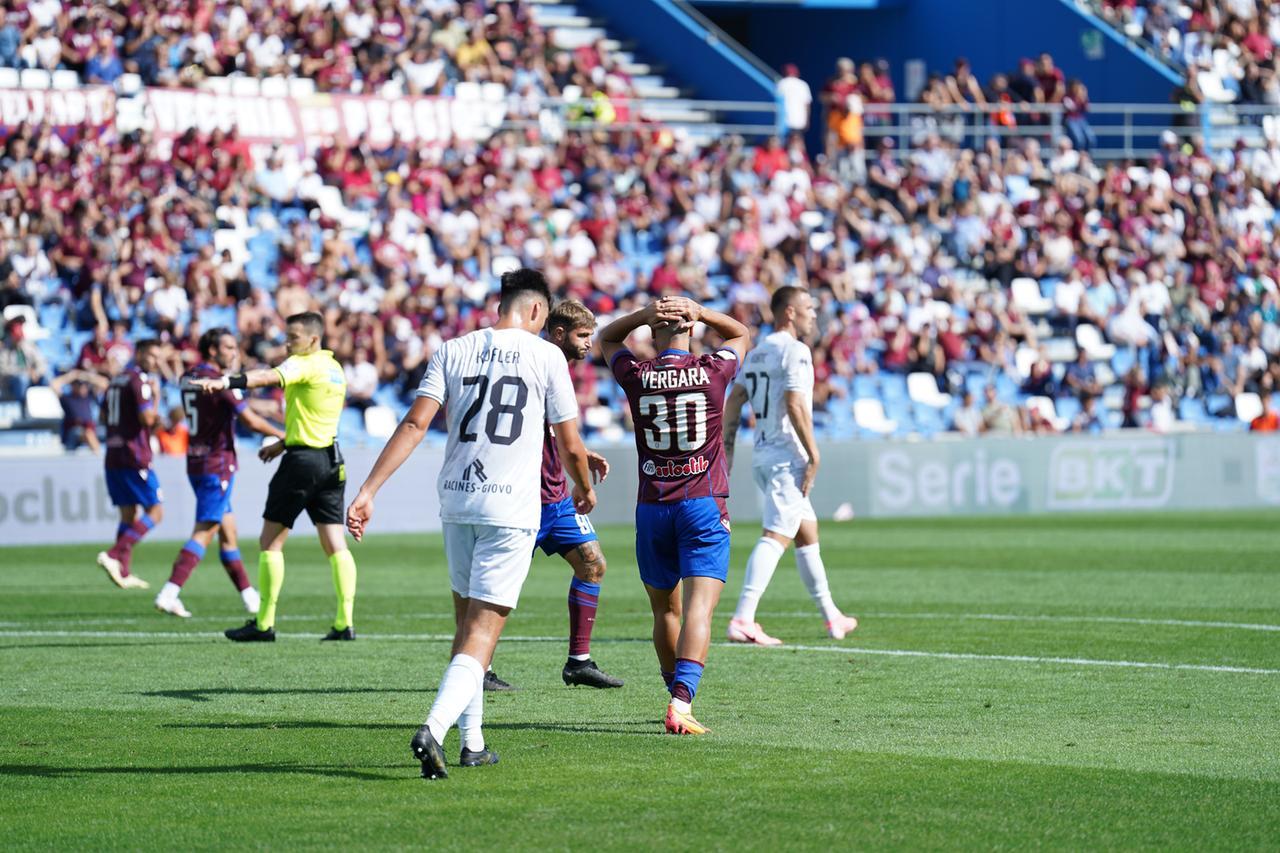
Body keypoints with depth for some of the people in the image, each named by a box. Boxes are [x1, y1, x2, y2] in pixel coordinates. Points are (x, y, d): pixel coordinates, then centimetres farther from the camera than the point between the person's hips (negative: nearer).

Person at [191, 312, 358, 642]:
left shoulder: (304, 365, -12)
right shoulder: (334, 368, 15)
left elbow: (269, 377, -31)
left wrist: (225, 383, -44)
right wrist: (283, 444, 27)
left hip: (302, 460, -8)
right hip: (331, 458, 8)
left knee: (270, 541, 1)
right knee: (335, 545, 6)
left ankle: (264, 624, 1)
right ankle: (345, 623, -1)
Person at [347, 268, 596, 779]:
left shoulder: (453, 351, 6)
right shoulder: (545, 355, -1)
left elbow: (416, 422, -4)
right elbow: (570, 446, 3)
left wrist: (369, 490, -7)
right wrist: (585, 489, 24)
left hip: (456, 502, 4)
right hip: (512, 508, -4)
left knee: (467, 622, 19)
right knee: (482, 633, -7)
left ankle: (472, 742, 22)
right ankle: (435, 728, -27)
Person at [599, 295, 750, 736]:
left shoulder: (636, 376, -2)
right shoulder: (713, 371, -4)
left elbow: (607, 338, 21)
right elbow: (741, 333, 19)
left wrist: (643, 314, 4)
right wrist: (699, 311, 5)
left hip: (652, 509, 2)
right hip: (704, 505, -2)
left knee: (665, 611, 17)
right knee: (698, 609, -11)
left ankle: (679, 696, 30)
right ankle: (681, 704, -27)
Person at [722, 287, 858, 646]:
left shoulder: (755, 354, 15)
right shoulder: (795, 351, -11)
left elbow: (732, 405, 14)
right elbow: (795, 405, -20)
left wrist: (727, 453, 16)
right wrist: (813, 455, -17)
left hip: (762, 455, 10)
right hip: (787, 455, -10)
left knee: (807, 532, 19)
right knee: (775, 536, -14)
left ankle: (831, 616, 27)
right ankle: (742, 620, -24)